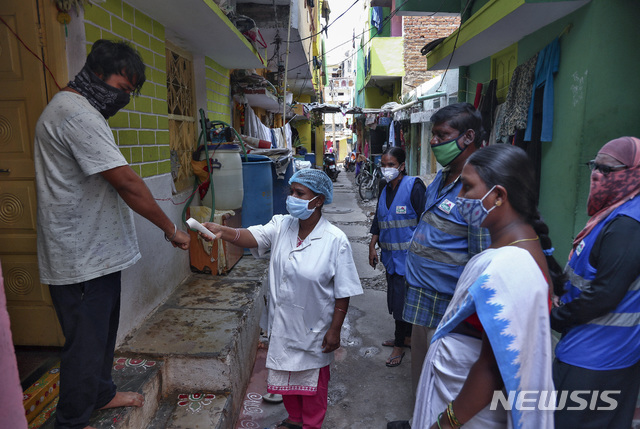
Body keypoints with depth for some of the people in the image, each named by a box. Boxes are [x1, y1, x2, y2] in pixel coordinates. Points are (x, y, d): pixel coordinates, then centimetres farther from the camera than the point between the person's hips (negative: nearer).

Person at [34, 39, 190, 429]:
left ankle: (101, 393, 42)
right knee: (86, 341, 4)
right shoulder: (77, 113, -19)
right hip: (81, 257, -11)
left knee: (102, 330, 23)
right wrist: (171, 229, -16)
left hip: (97, 250, 11)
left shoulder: (79, 110, 16)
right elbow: (126, 182, -24)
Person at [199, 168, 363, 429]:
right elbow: (252, 238, -24)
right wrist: (222, 232, -43)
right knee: (285, 373, 25)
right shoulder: (280, 226, -8)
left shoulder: (335, 240, -21)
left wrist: (335, 330, -13)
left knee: (313, 379, 18)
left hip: (314, 328, -4)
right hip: (282, 322, 5)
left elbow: (343, 293, -16)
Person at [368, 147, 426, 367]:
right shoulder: (386, 190, 10)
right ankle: (406, 337, 35)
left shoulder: (414, 186, -13)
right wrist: (372, 247, 13)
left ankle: (400, 345, 18)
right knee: (395, 297, 17)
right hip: (390, 254, 7)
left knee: (402, 299, 0)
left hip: (407, 255, -7)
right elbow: (378, 221, 17)